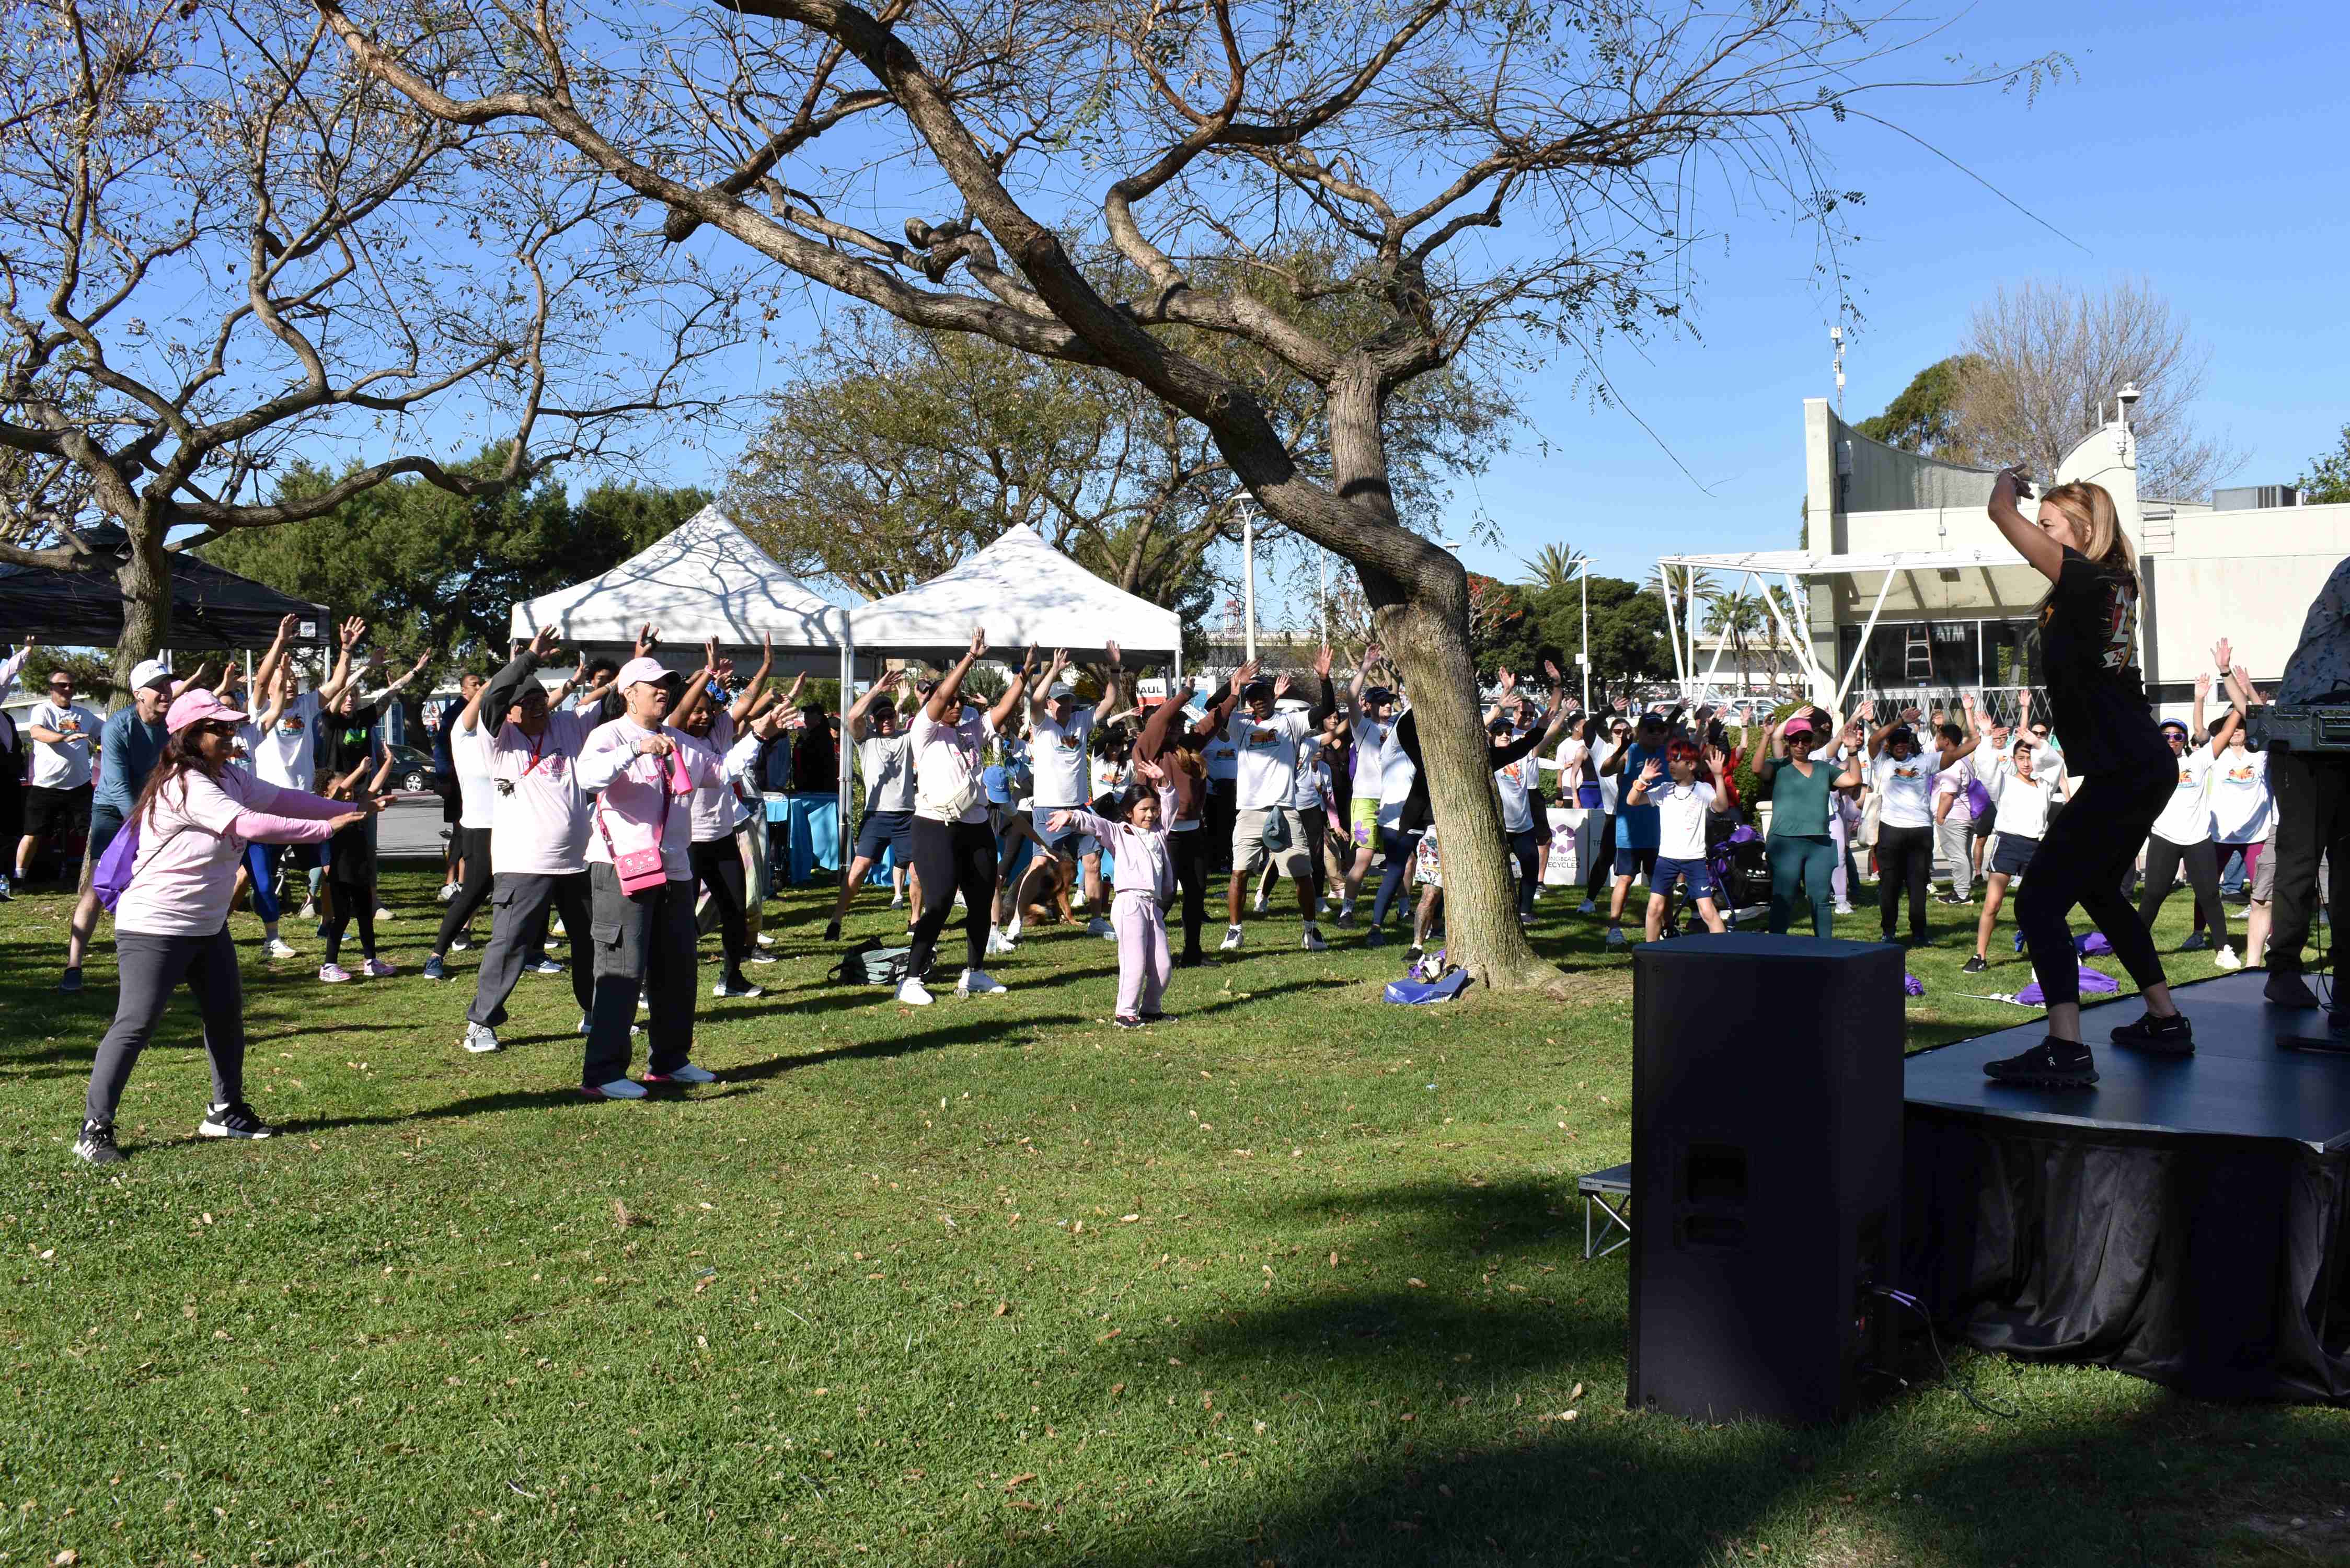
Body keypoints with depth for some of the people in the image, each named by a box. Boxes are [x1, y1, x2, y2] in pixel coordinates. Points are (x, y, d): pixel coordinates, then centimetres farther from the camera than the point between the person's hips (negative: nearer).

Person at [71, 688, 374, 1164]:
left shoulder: (230, 778, 5)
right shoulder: (185, 786, -24)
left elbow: (283, 799, 8)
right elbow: (252, 825, -33)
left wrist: (348, 810, -2)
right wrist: (327, 828, -30)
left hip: (208, 925, 10)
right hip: (155, 928, -10)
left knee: (226, 1014, 15)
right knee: (135, 1026, -9)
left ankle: (226, 1111, 28)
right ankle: (95, 1130, -3)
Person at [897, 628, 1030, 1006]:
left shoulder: (973, 730, 15)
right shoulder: (926, 731, -3)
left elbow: (1005, 708, 11)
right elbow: (941, 694, -17)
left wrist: (1024, 672, 2)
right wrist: (971, 656, -20)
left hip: (976, 825, 7)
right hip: (936, 826, -7)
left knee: (982, 902, 10)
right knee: (940, 902, -15)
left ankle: (973, 974, 23)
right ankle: (912, 979, -10)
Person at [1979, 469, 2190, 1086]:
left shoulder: (2083, 579, -13)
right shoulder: (2115, 580, 12)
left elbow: (2002, 514, -13)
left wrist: (2007, 481, 6)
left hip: (2118, 774, -10)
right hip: (2148, 766, 10)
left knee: (2039, 902, -12)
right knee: (2097, 890, 26)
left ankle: (2065, 1051, -23)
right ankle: (2165, 1022, 32)